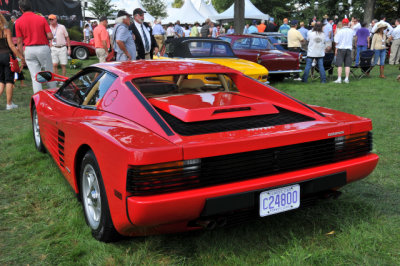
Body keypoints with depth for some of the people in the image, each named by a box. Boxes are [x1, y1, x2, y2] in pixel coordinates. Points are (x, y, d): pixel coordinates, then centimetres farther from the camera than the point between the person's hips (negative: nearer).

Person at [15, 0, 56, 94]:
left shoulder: (18, 22, -1)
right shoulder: (41, 18, -3)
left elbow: (19, 41, 1)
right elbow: (50, 36, -7)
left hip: (29, 50, 1)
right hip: (43, 48, -1)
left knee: (35, 77, 3)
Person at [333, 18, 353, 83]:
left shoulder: (340, 31, -9)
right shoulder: (351, 31, 2)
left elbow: (337, 41, -9)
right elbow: (352, 40, 14)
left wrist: (336, 49, -2)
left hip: (341, 48, -4)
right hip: (349, 48, 4)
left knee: (339, 65, -1)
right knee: (347, 65, 5)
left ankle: (339, 79, -5)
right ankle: (347, 79, 5)